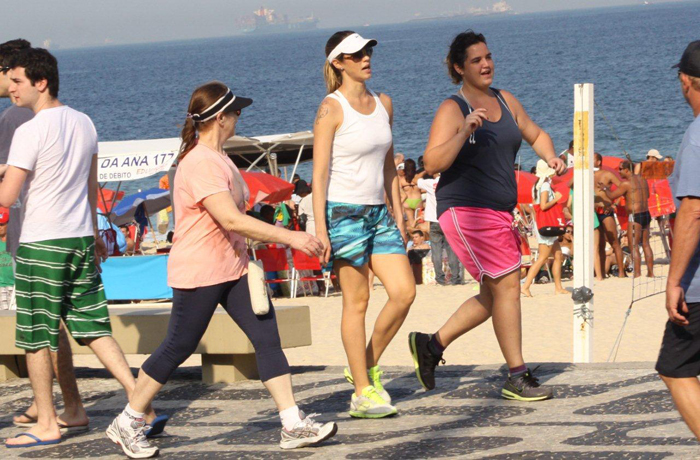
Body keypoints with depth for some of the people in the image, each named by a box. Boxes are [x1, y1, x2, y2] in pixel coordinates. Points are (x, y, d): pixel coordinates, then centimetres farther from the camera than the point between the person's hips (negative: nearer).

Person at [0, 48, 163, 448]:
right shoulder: (84, 124, 9)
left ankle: (46, 425, 6)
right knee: (93, 327, 12)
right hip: (80, 238, 7)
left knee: (37, 336, 2)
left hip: (41, 244, -7)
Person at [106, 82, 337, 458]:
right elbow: (231, 220, -31)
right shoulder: (199, 164, -22)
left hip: (234, 270, 9)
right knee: (178, 348, 1)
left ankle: (293, 425, -2)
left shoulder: (218, 159, 12)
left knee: (267, 339, -1)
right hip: (199, 274, -9)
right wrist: (290, 238, -30)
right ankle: (126, 423, 15)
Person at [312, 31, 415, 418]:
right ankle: (362, 392, 4)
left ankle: (367, 366, 15)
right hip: (344, 212, -6)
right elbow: (319, 173, -11)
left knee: (404, 292, -3)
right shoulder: (332, 109, -8)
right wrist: (320, 229, -16)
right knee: (356, 302, -2)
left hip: (378, 213, 6)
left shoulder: (383, 104, 11)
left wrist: (398, 215, 15)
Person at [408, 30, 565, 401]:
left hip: (499, 213, 8)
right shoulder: (452, 110, -8)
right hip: (466, 209, -8)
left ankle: (431, 344, 23)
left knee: (492, 297, 10)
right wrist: (465, 131, -27)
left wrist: (550, 157, 7)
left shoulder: (505, 101, 13)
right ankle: (517, 378, -8)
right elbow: (432, 164, -17)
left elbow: (535, 134, 27)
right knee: (507, 285, -12)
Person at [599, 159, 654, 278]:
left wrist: (604, 188, 11)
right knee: (646, 244, 14)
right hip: (646, 214, 8)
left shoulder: (627, 183, -12)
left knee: (634, 246, -5)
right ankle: (650, 272, 15)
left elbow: (612, 196, -8)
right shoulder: (643, 181, 11)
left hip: (635, 216, -8)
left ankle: (637, 273, -10)